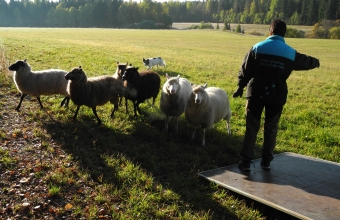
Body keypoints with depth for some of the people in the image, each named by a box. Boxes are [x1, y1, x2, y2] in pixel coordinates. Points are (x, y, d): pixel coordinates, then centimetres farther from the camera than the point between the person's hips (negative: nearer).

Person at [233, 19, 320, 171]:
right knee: (271, 129, 13)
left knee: (251, 128, 5)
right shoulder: (291, 53, 3)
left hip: (256, 93, -1)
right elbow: (305, 62, 22)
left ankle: (246, 162, 8)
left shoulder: (257, 47, -2)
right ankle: (266, 161, 20)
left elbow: (245, 70, 1)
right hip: (277, 96, 1)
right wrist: (316, 62, 45)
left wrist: (240, 87, 12)